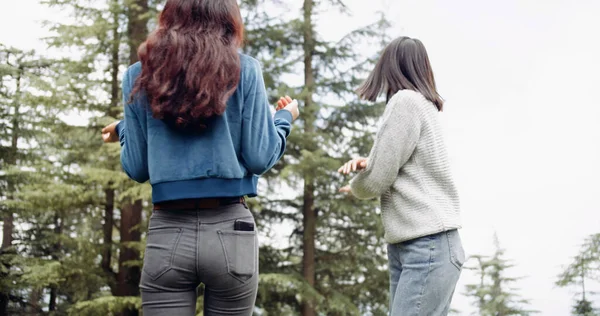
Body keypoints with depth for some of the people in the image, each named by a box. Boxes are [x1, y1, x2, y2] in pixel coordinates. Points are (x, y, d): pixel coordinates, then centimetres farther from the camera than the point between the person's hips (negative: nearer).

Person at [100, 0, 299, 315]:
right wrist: (284, 119, 18)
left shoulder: (139, 76, 5)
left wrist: (123, 131, 28)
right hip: (230, 232, -1)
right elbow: (259, 158, -2)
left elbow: (137, 168, 7)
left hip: (167, 234, 1)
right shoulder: (243, 70, 1)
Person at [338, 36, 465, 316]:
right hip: (408, 245, 9)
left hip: (426, 246, -9)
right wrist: (368, 163, 3)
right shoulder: (423, 103, 18)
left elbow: (376, 181, -11)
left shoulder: (405, 101, -9)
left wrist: (355, 187, 11)